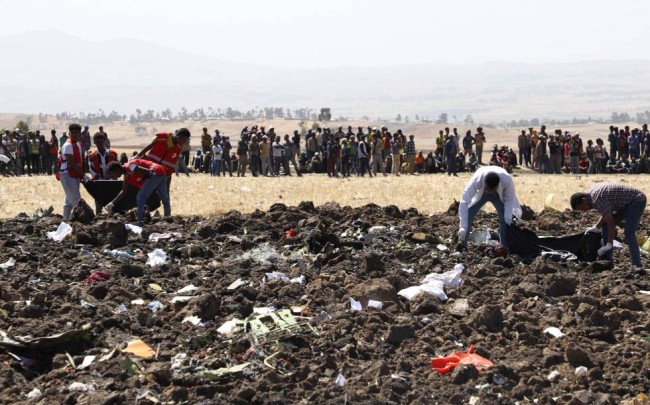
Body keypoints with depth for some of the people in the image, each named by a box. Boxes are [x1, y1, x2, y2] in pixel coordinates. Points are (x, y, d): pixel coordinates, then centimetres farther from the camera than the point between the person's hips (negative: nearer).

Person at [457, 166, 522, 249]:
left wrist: (508, 217, -31)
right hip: (480, 194, 0)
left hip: (499, 196, 0)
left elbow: (509, 199, -20)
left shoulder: (507, 180, -40)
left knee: (505, 220, -16)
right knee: (466, 217, -14)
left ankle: (506, 248, -1)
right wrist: (463, 227, -45)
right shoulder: (476, 180, -43)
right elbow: (464, 202, -41)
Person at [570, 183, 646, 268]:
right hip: (626, 203, 11)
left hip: (637, 200, -11)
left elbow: (611, 222, -27)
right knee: (605, 225, 11)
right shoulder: (590, 192, 3)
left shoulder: (597, 200, -28)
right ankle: (607, 259, 14)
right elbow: (606, 214, 12)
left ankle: (637, 266, -24)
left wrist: (609, 245, -23)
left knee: (629, 234, -21)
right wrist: (596, 228, 4)